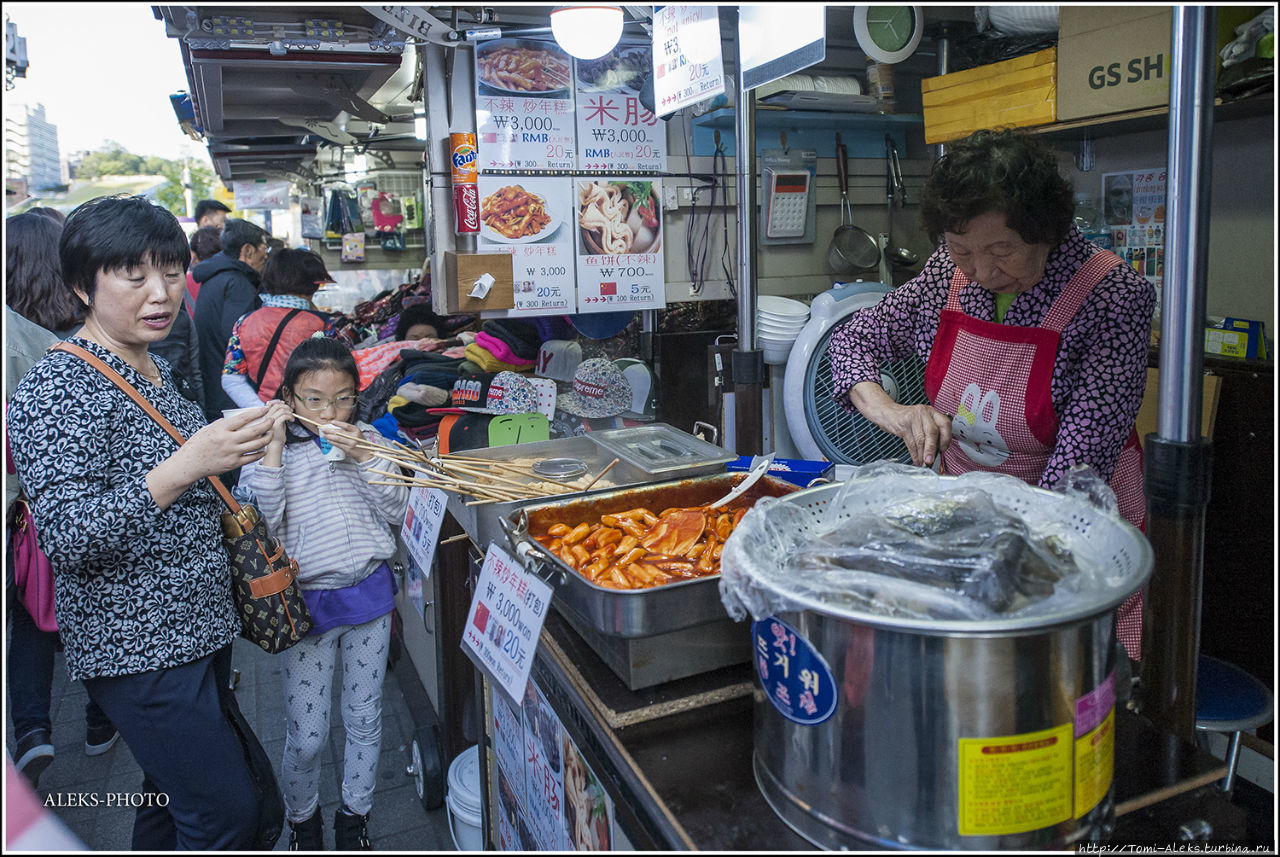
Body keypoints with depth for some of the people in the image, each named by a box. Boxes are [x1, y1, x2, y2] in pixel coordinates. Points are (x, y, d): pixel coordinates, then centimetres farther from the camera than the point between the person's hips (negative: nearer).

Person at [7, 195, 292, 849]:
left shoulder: (155, 370, 10)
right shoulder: (56, 388, -17)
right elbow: (65, 537, -26)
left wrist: (236, 445, 12)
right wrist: (185, 466, -33)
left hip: (197, 623, 8)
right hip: (136, 644, -8)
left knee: (175, 792, 21)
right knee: (228, 813, -4)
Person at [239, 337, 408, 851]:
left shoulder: (369, 441, 1)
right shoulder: (276, 450, -4)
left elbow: (397, 510, -6)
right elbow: (263, 522, -17)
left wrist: (364, 457, -18)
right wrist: (274, 449, -21)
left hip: (369, 593, 2)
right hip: (308, 601, -2)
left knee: (364, 720, 16)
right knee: (306, 735, 7)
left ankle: (355, 815, 38)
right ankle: (301, 818, 36)